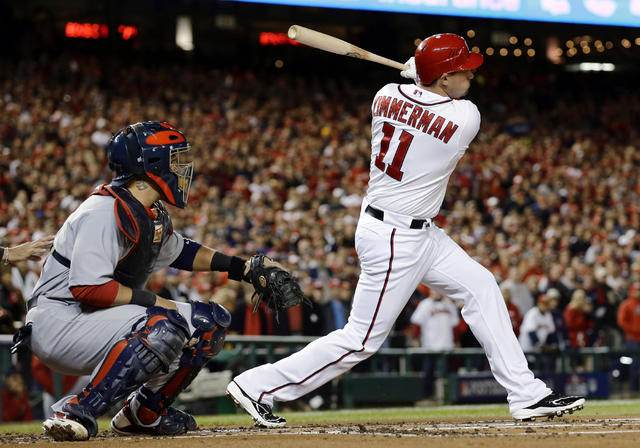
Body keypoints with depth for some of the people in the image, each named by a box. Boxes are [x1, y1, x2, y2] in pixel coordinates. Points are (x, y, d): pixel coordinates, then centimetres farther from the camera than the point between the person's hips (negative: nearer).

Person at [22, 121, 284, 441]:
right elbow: (87, 287, -28)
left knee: (211, 320, 7)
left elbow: (177, 250, 31)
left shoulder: (154, 215, 10)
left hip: (100, 319, 10)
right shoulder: (106, 211, -20)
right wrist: (153, 302, -21)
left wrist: (241, 267, 22)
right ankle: (77, 412, -29)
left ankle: (145, 412, 12)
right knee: (165, 326, -33)